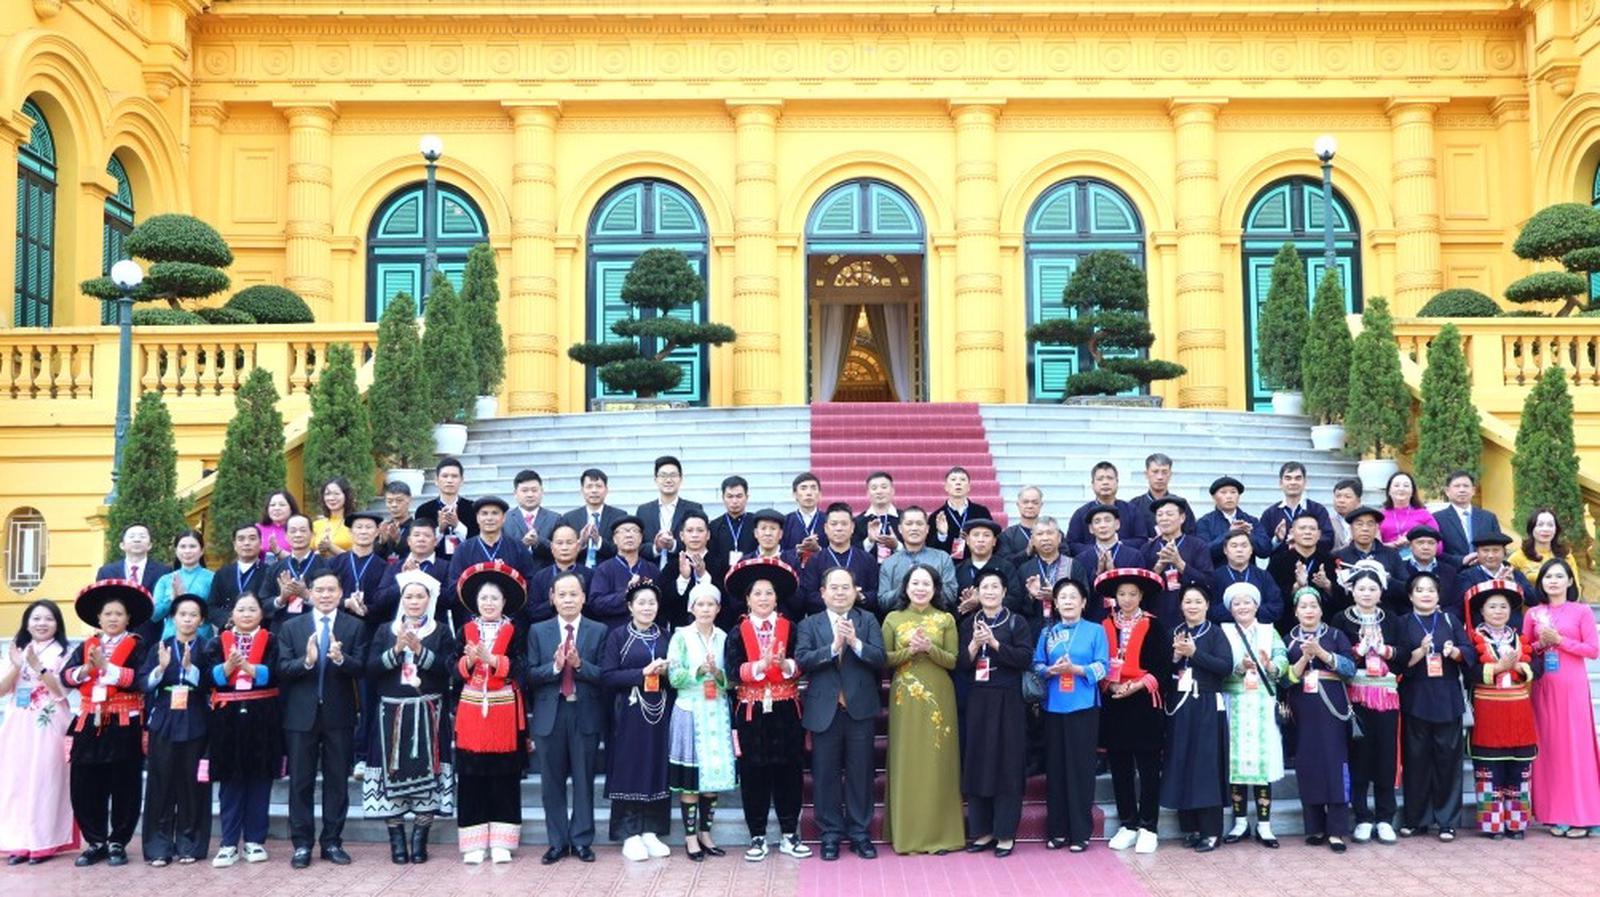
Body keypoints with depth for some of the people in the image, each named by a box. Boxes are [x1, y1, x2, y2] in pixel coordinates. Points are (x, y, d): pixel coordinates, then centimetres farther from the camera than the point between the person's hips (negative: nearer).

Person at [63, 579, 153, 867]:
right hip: (90, 724, 4)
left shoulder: (136, 646, -1)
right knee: (85, 787, 4)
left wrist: (106, 667, -16)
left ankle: (118, 843, 14)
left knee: (123, 787, 3)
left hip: (124, 725, -4)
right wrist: (85, 669, -17)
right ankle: (96, 842, 16)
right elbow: (66, 677, 2)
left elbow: (140, 679, -16)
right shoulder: (85, 646, 12)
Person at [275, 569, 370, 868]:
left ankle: (332, 842, 16)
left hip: (339, 715, 0)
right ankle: (301, 844, 13)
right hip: (301, 715, 0)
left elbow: (361, 669, -7)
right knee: (301, 782, 5)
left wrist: (340, 658, -26)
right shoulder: (291, 627, 4)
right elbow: (282, 670, -4)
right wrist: (306, 661, -22)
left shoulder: (354, 627, 2)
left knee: (337, 780, 6)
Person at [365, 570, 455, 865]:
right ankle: (396, 841, 6)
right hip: (392, 713, 1)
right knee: (392, 773, -2)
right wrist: (396, 650, -13)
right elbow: (371, 669, 0)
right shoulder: (385, 631, 11)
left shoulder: (441, 633, 7)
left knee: (426, 772, -3)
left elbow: (447, 669, -6)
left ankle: (419, 841, 6)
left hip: (428, 713, -1)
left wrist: (419, 649, -16)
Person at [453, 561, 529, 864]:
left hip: (505, 711, -1)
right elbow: (455, 670, 1)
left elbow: (519, 668, -10)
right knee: (471, 777, 0)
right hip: (471, 711, 1)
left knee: (504, 777, 1)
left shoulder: (515, 632, 4)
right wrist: (469, 661, -18)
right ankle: (473, 844, 7)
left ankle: (501, 842, 8)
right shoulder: (465, 632, 9)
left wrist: (490, 658, -21)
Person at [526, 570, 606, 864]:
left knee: (584, 780, 5)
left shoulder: (598, 631, 4)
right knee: (552, 781, 6)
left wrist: (579, 664, -19)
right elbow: (530, 675, -1)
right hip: (550, 715, 1)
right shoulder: (538, 631, 7)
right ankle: (557, 842, 15)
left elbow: (604, 675, -3)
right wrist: (555, 666, -17)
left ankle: (582, 841, 14)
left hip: (585, 715, -1)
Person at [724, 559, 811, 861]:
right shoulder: (738, 633, 3)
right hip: (751, 712, -1)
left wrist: (785, 664, -25)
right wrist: (760, 665, -23)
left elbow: (800, 668, -5)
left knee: (789, 771, 5)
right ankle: (757, 837, 13)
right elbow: (732, 672, -9)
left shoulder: (789, 628, 4)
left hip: (785, 711, 1)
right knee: (753, 774, 3)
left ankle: (789, 835, 16)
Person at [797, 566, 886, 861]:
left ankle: (860, 833, 16)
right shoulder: (810, 624, 7)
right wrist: (833, 647, -19)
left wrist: (855, 643, -20)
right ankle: (830, 834, 15)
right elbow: (802, 659, -9)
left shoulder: (868, 621, 7)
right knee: (826, 775, 5)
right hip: (824, 710, 0)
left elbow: (880, 658, -5)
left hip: (860, 708, 0)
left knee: (860, 773, 6)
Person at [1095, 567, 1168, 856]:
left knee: (1148, 767, 0)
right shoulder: (1105, 625, 8)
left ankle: (1147, 828, 5)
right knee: (1120, 767, 7)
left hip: (1144, 704, -3)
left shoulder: (1153, 626, 0)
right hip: (1113, 705, 3)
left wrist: (1137, 686, -16)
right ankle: (1127, 825, 15)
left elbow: (1162, 667, -5)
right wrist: (1109, 684, -10)